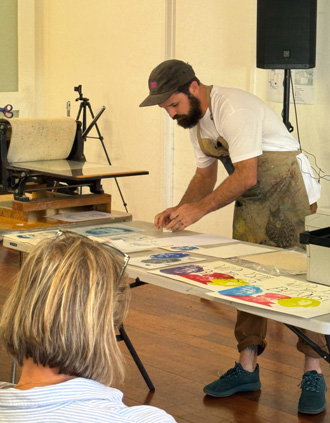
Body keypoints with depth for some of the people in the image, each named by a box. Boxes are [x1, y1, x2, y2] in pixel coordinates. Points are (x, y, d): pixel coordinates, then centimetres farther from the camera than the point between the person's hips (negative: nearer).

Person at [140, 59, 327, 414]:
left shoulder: (234, 108, -26)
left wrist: (199, 209, -29)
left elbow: (247, 176, -30)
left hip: (289, 196, -9)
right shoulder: (195, 120, 4)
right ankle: (247, 368, 14)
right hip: (249, 202, 9)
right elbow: (205, 175, 13)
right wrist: (179, 211, -3)